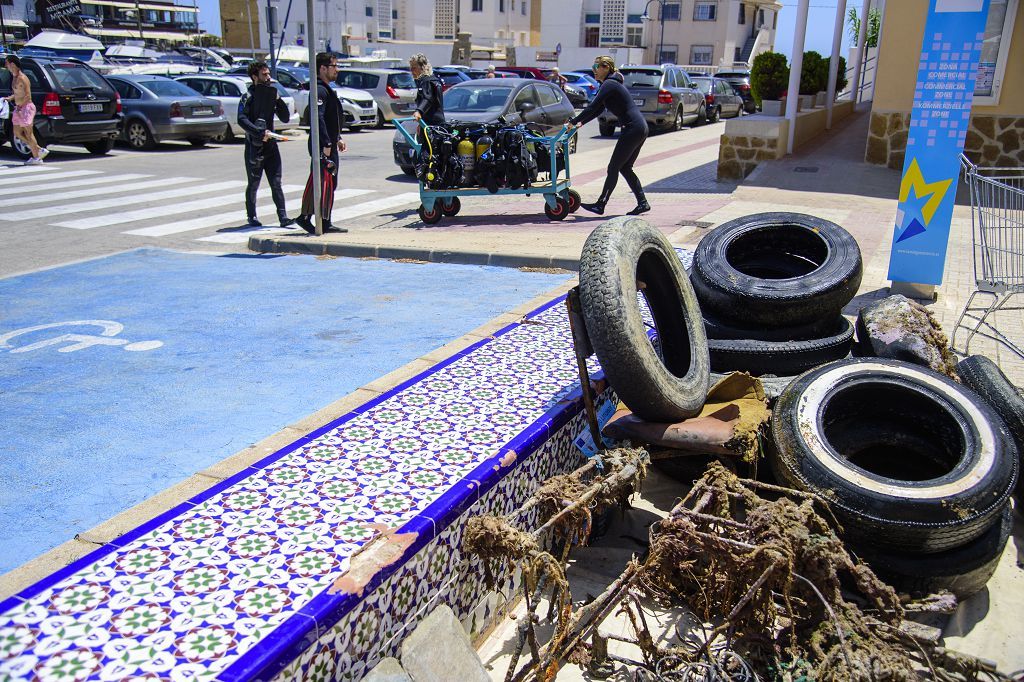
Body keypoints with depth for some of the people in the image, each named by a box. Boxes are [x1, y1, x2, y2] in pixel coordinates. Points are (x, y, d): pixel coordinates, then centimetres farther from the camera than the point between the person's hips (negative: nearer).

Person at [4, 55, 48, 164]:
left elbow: (28, 96, -20)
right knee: (17, 133, 11)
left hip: (26, 107, -10)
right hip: (19, 108, 10)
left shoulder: (22, 78, -16)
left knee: (28, 133, -4)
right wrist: (10, 98, 7)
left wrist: (19, 106, -21)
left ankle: (36, 157, 4)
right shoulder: (14, 78, 13)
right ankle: (40, 150, 15)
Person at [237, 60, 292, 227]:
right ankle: (252, 216, 18)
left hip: (271, 145, 4)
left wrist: (278, 100, -2)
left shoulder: (271, 94, 13)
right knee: (253, 184, 6)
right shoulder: (248, 97, -4)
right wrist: (259, 132, -27)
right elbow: (242, 120, -17)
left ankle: (283, 216, -3)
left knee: (276, 183, -1)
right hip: (254, 146, -4)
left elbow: (285, 118, 11)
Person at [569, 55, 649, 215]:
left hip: (633, 129, -10)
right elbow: (598, 110, 24)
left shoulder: (609, 85, -12)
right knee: (625, 168, 14)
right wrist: (581, 122, 16)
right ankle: (642, 203, 14)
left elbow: (592, 107, -18)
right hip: (640, 128, 10)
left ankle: (600, 205, 1)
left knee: (613, 167, -4)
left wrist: (573, 121, -12)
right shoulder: (610, 84, 19)